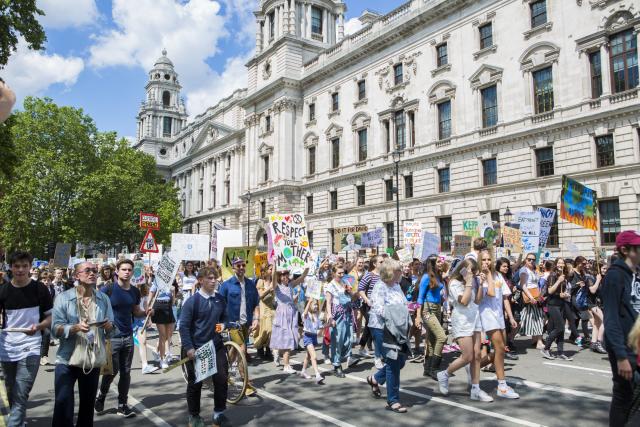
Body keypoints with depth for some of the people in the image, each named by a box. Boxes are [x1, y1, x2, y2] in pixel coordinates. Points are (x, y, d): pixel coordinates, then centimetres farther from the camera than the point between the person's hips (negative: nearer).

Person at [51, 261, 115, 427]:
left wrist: (107, 325, -19)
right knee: (63, 404, -2)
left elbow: (111, 330, 3)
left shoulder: (103, 299, 3)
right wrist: (75, 327, -28)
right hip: (67, 359, -3)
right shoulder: (63, 297, -5)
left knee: (88, 404, 15)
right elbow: (56, 328, -12)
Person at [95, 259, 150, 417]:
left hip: (128, 336, 4)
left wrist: (146, 312, -5)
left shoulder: (135, 291, 5)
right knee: (112, 371, 3)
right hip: (111, 337, -4)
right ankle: (100, 398, 29)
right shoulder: (108, 290, -10)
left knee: (126, 372, 7)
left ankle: (122, 405, 18)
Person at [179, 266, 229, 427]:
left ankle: (219, 413, 24)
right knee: (195, 383, 10)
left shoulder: (220, 299, 2)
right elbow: (183, 326, -13)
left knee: (222, 379, 5)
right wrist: (188, 348, -18)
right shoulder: (192, 301, -13)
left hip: (216, 346, 4)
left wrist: (223, 325, -6)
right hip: (196, 349, -4)